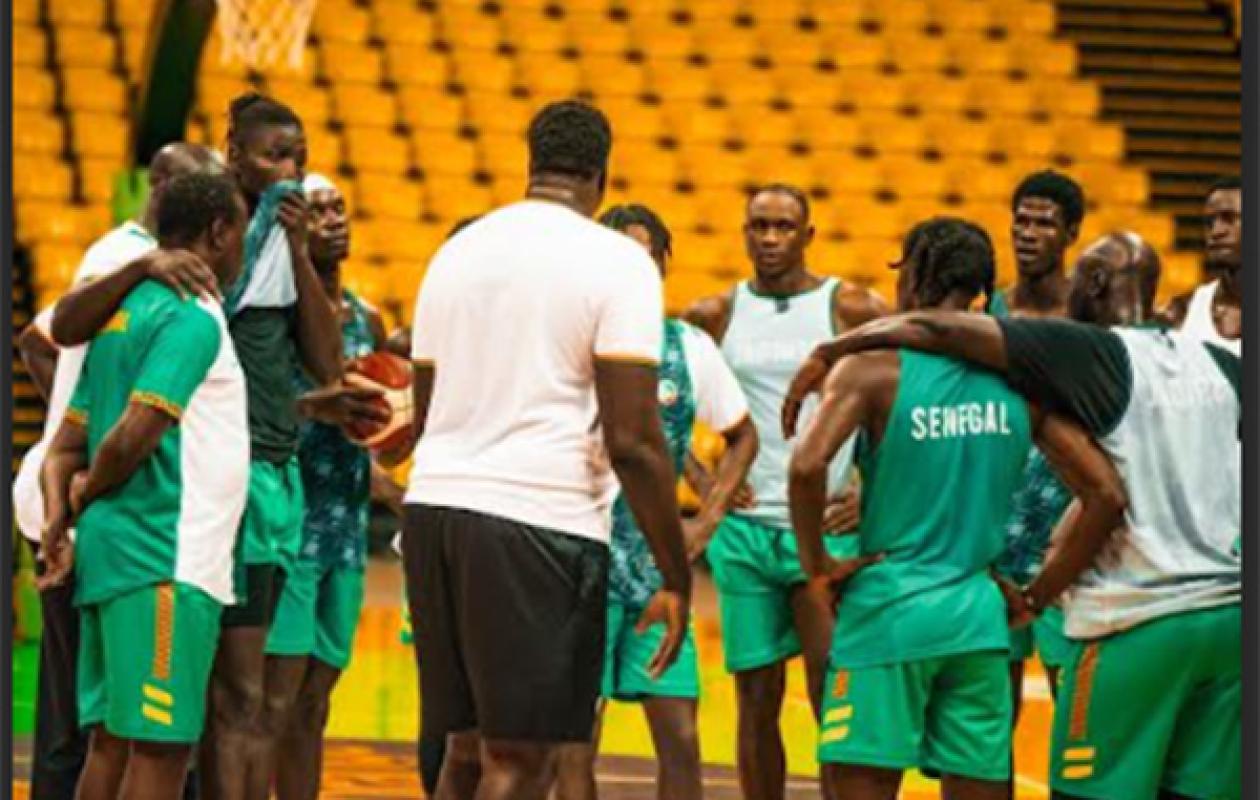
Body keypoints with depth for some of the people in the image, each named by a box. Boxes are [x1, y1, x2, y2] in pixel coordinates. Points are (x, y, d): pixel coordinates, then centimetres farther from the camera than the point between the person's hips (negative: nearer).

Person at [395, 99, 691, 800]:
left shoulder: (458, 250, 16)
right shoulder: (617, 262, -4)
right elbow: (632, 440, -11)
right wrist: (677, 579, -6)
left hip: (433, 505, 6)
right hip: (542, 518, -6)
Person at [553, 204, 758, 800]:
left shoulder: (691, 347, 4)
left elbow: (742, 437, 18)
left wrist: (706, 522, 7)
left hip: (658, 566, 3)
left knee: (680, 740, 1)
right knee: (576, 743, -4)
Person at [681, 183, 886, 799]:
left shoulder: (851, 309, -1)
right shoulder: (715, 316, 7)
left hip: (825, 526, -3)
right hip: (745, 527, 3)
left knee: (835, 700, -11)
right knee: (756, 704, 6)